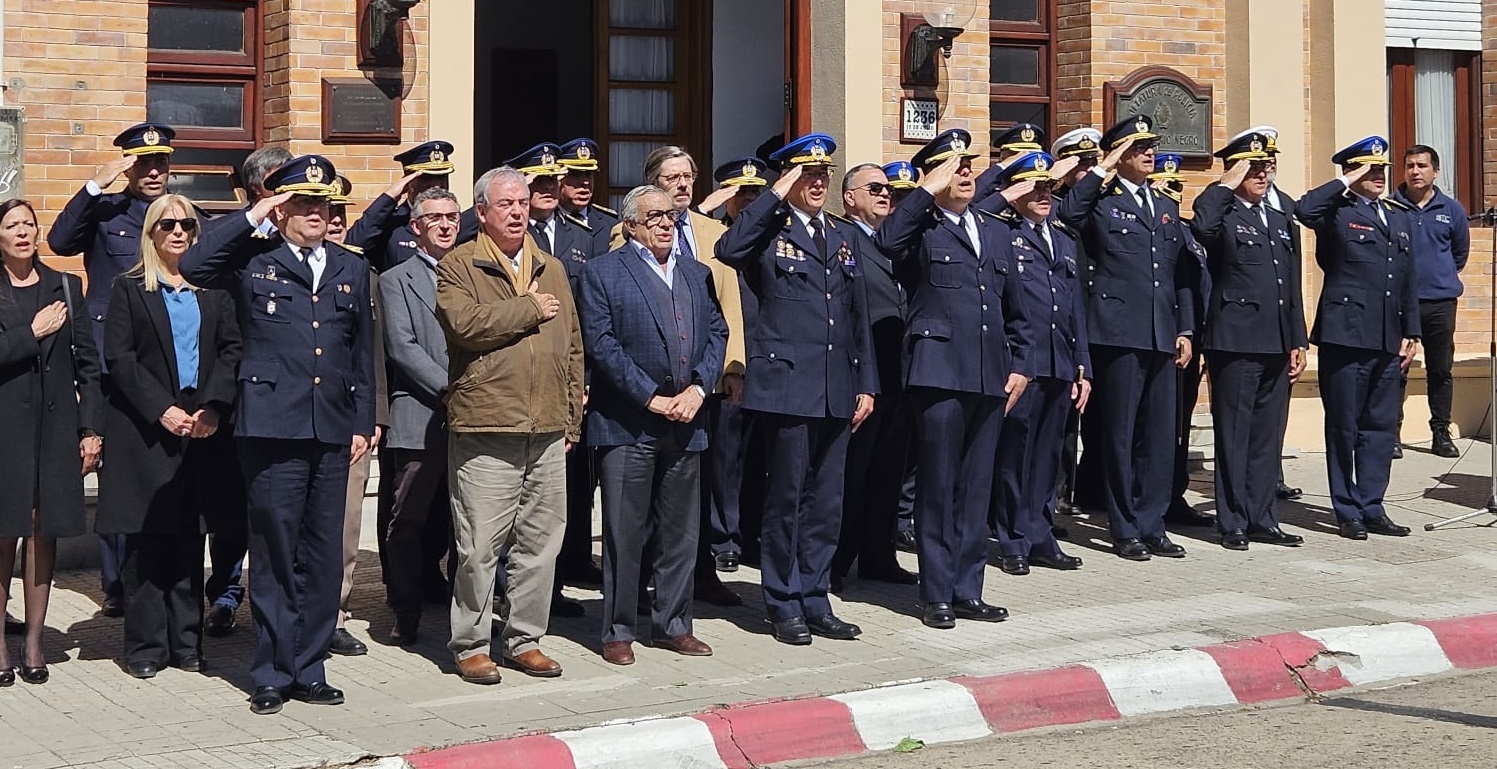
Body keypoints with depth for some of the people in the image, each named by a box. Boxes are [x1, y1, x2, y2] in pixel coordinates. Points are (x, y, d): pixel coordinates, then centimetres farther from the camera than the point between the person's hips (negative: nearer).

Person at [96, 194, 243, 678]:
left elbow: (232, 349, 4)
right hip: (145, 430, -2)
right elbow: (119, 357, -3)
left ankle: (187, 642, 9)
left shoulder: (213, 289, 13)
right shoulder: (130, 289, 6)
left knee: (190, 538, 5)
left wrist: (214, 407, -11)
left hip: (202, 428, 2)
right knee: (146, 539, -2)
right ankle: (146, 647, 3)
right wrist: (162, 411, -13)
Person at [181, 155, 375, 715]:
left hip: (332, 432, 4)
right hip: (272, 428, -4)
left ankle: (309, 669, 17)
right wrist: (253, 217, -10)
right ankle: (273, 674, 10)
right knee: (275, 556, 1)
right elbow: (193, 266, -16)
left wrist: (363, 423, 11)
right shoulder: (253, 261, 3)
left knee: (323, 557, 7)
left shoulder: (351, 269, 15)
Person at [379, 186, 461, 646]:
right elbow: (403, 348, -4)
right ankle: (405, 616, 8)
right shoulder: (397, 280, 7)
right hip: (421, 420, -3)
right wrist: (449, 389, -13)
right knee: (409, 522, -1)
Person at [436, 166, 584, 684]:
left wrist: (572, 419, 17)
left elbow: (572, 348, 21)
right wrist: (530, 309, -9)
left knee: (541, 541, 8)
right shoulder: (458, 267, 0)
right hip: (486, 429, -6)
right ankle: (471, 645, 8)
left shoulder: (551, 269, 18)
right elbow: (466, 323, -20)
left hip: (547, 432, 6)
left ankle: (525, 639, 20)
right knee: (480, 545, -3)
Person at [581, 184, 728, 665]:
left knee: (681, 530, 10)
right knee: (624, 531, -1)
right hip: (626, 424, -5)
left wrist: (698, 387, -5)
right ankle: (618, 631, 7)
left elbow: (717, 333, 12)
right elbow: (601, 343, -8)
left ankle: (673, 624, 20)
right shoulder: (603, 272, 0)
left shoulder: (697, 275, 17)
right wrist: (651, 398, -13)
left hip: (686, 421, 5)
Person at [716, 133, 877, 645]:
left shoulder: (841, 240, 18)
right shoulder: (770, 232, -1)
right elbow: (728, 251, -25)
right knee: (785, 499, 1)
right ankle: (784, 606, 10)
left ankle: (815, 602, 19)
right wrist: (777, 195, -18)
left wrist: (866, 385, 13)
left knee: (826, 503, 10)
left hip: (836, 391, 6)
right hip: (787, 385, -6)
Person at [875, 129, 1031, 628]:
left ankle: (968, 591, 18)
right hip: (939, 372, -6)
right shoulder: (920, 228, 0)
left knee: (977, 488, 10)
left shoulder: (996, 232, 19)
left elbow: (1015, 309, 22)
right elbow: (886, 243, -26)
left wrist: (1021, 363, 12)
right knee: (938, 487, 0)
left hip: (990, 378, 6)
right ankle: (937, 595, 8)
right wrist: (929, 191, -19)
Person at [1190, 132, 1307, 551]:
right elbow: (1201, 227, -30)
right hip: (1235, 341, -7)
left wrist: (1297, 342, 14)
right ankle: (1233, 523, 6)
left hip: (1276, 346, 7)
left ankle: (1261, 519, 18)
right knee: (1234, 434, 0)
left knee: (1267, 435, 11)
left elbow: (1293, 287, 20)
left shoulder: (1281, 222, 19)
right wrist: (1227, 185, -17)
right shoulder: (1223, 215, -3)